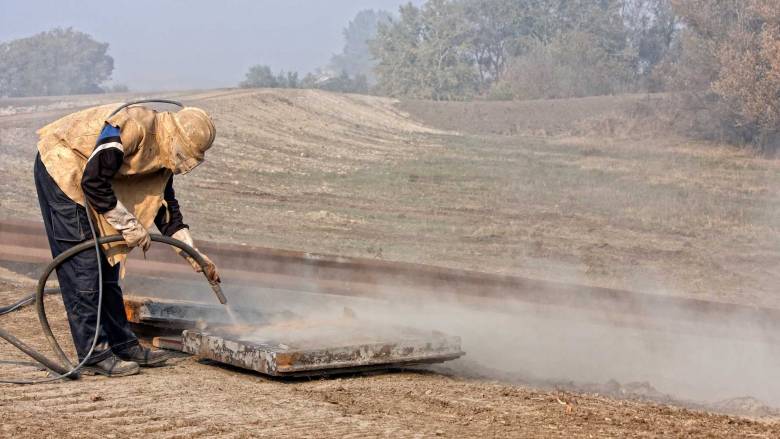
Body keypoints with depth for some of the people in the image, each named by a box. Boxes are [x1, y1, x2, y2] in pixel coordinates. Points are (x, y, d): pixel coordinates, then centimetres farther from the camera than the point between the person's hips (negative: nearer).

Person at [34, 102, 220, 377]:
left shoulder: (164, 154, 1)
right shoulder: (133, 127, -28)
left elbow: (166, 208, 10)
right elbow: (94, 182, -29)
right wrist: (129, 225, -21)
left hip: (86, 181, 10)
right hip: (60, 168, -10)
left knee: (107, 264, 9)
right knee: (82, 264, -12)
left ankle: (123, 345, 15)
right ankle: (94, 356, -10)